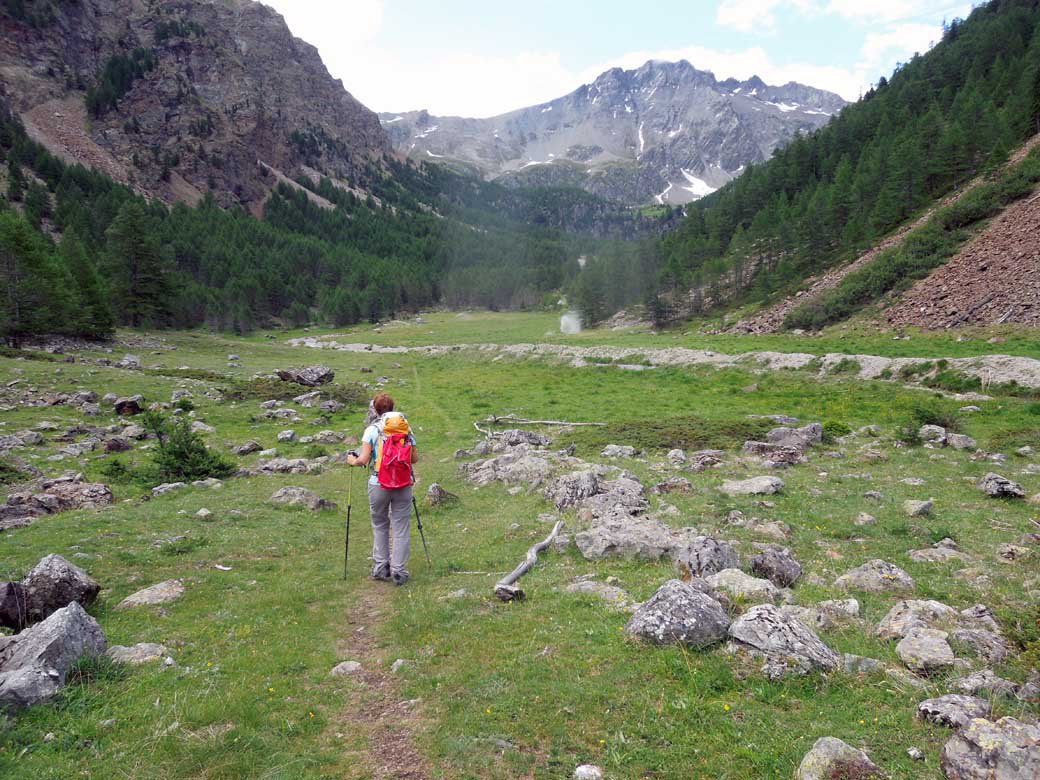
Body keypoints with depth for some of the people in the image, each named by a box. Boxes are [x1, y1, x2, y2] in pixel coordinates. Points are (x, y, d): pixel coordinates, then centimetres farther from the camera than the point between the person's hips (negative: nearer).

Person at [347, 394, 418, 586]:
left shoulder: (372, 430, -4)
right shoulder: (406, 427, 5)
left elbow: (364, 459, -10)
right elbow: (415, 458, 6)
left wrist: (352, 461, 10)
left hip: (379, 484, -1)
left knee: (380, 526, 16)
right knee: (401, 528, 6)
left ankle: (380, 568, 19)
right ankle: (398, 571, 5)